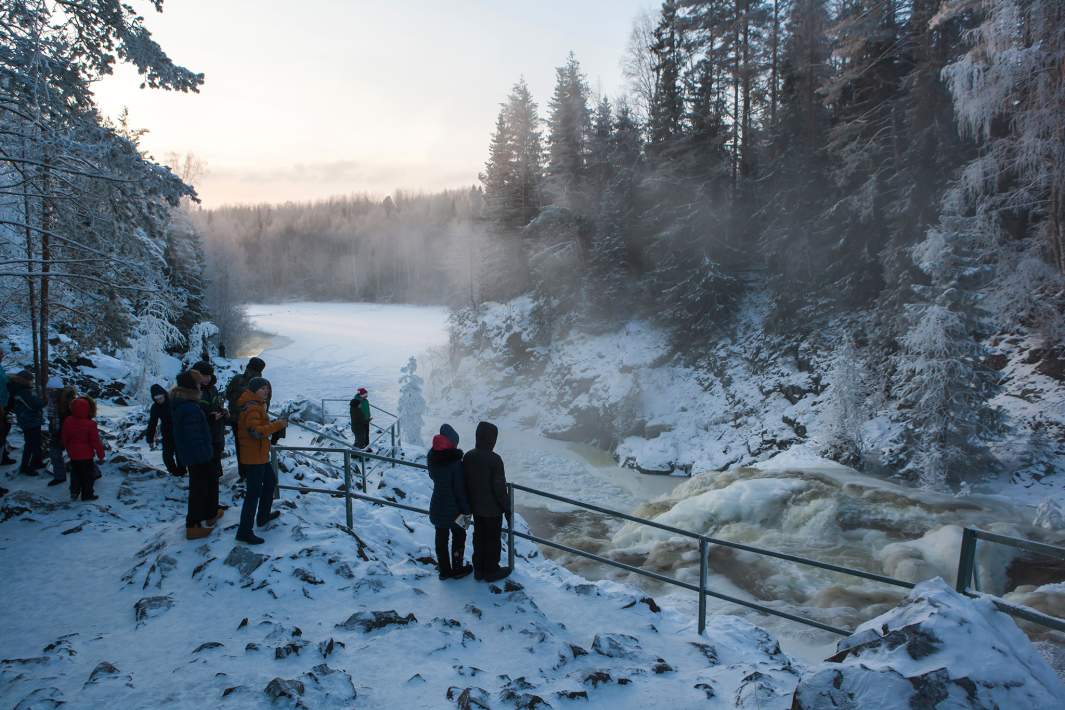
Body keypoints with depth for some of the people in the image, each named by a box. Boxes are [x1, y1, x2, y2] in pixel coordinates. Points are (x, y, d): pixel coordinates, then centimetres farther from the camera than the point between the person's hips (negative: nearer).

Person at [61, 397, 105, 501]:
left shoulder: (67, 421, -5)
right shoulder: (90, 425, -22)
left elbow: (65, 438, 8)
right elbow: (96, 442, -16)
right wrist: (100, 455, -6)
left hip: (73, 454, 5)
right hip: (86, 455, -5)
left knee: (75, 473, 20)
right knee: (88, 475, 7)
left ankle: (74, 492, 25)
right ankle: (87, 494, 13)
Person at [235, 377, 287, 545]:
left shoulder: (257, 406, 14)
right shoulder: (252, 408, -19)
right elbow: (257, 431, -30)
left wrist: (275, 425, 6)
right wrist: (277, 425, -27)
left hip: (260, 455, 11)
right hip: (254, 457, -11)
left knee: (270, 480, 26)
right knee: (254, 492, -9)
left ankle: (263, 515, 39)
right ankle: (244, 531, -5)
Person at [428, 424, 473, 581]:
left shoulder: (431, 457, -8)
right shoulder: (455, 462, -27)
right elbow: (460, 489, -20)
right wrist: (465, 510, -11)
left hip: (436, 507, 5)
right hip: (454, 509, -5)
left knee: (441, 538, 18)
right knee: (458, 536, 17)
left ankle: (444, 570, 30)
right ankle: (457, 569, 29)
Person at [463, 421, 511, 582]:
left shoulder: (468, 457, -5)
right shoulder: (494, 459, -24)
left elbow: (465, 483, 4)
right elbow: (499, 488, -20)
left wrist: (469, 504, 16)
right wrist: (507, 508, -7)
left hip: (476, 507, 6)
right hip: (493, 508, -6)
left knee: (479, 537, 19)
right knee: (493, 540, 11)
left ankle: (479, 570, 29)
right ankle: (491, 571, 23)